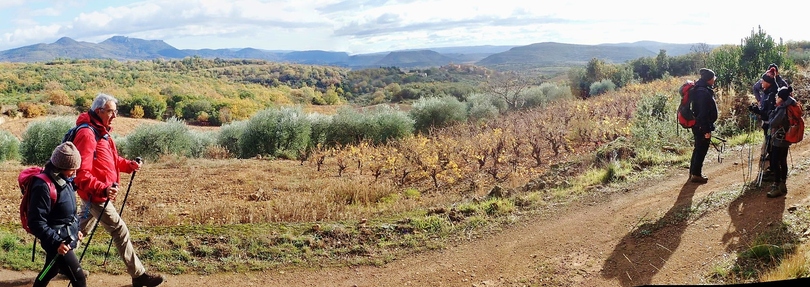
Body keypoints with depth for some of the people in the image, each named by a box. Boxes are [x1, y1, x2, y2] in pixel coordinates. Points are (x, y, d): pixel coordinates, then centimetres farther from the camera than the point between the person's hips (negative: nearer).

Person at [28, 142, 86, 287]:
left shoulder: (63, 179, 5)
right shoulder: (43, 186, -24)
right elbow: (36, 223, -24)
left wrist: (75, 230, 18)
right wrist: (56, 242, -27)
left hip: (66, 239, 9)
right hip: (59, 243, -9)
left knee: (49, 272, 24)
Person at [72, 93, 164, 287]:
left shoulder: (101, 131, 10)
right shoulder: (87, 134, -22)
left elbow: (111, 159, 18)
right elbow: (81, 173, -28)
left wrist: (129, 165, -1)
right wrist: (102, 189, -39)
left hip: (96, 193, 10)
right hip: (95, 194, -10)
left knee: (81, 229, 22)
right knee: (120, 231, -7)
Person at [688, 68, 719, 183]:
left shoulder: (700, 89, 8)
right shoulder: (703, 92, -23)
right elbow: (704, 113, -25)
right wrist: (707, 130, -22)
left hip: (698, 125, 10)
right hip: (702, 126, -10)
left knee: (698, 149, 19)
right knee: (701, 150, 0)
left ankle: (693, 172, 28)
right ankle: (696, 174, 8)